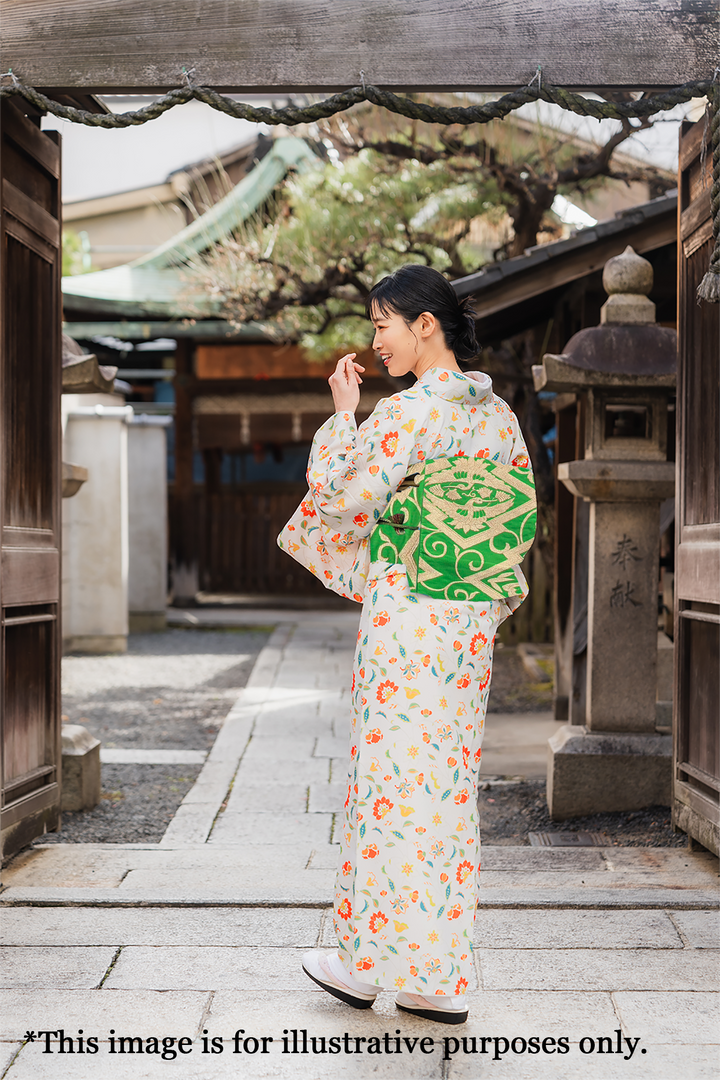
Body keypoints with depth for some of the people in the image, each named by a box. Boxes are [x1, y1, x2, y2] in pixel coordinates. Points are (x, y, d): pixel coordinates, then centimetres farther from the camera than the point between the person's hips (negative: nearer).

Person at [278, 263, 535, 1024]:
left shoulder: (410, 412, -14)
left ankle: (368, 963, 14)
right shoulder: (499, 414, 9)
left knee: (393, 780, 2)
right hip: (472, 620, 7)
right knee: (451, 783, 10)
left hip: (408, 618, -7)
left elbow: (337, 495, -11)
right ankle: (440, 980, 15)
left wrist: (342, 414, 0)